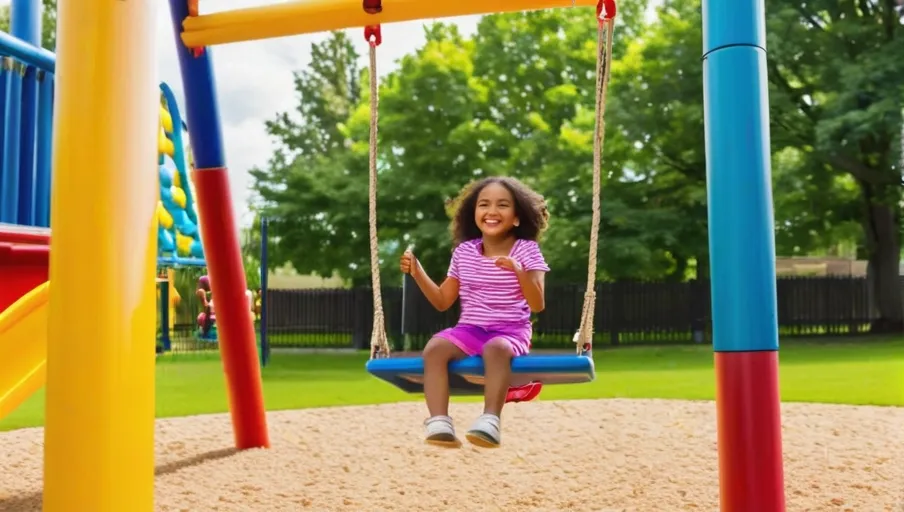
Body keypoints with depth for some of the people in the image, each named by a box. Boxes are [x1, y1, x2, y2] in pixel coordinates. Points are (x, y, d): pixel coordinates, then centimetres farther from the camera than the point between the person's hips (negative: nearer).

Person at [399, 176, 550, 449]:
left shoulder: (527, 250, 0)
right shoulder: (464, 252, 9)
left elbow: (537, 305, -9)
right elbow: (443, 301, 16)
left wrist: (520, 271, -25)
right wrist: (417, 272, 4)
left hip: (511, 331, -3)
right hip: (468, 329, 3)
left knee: (496, 348, -39)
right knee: (434, 348, -28)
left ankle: (490, 420, -41)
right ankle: (439, 423, -35)